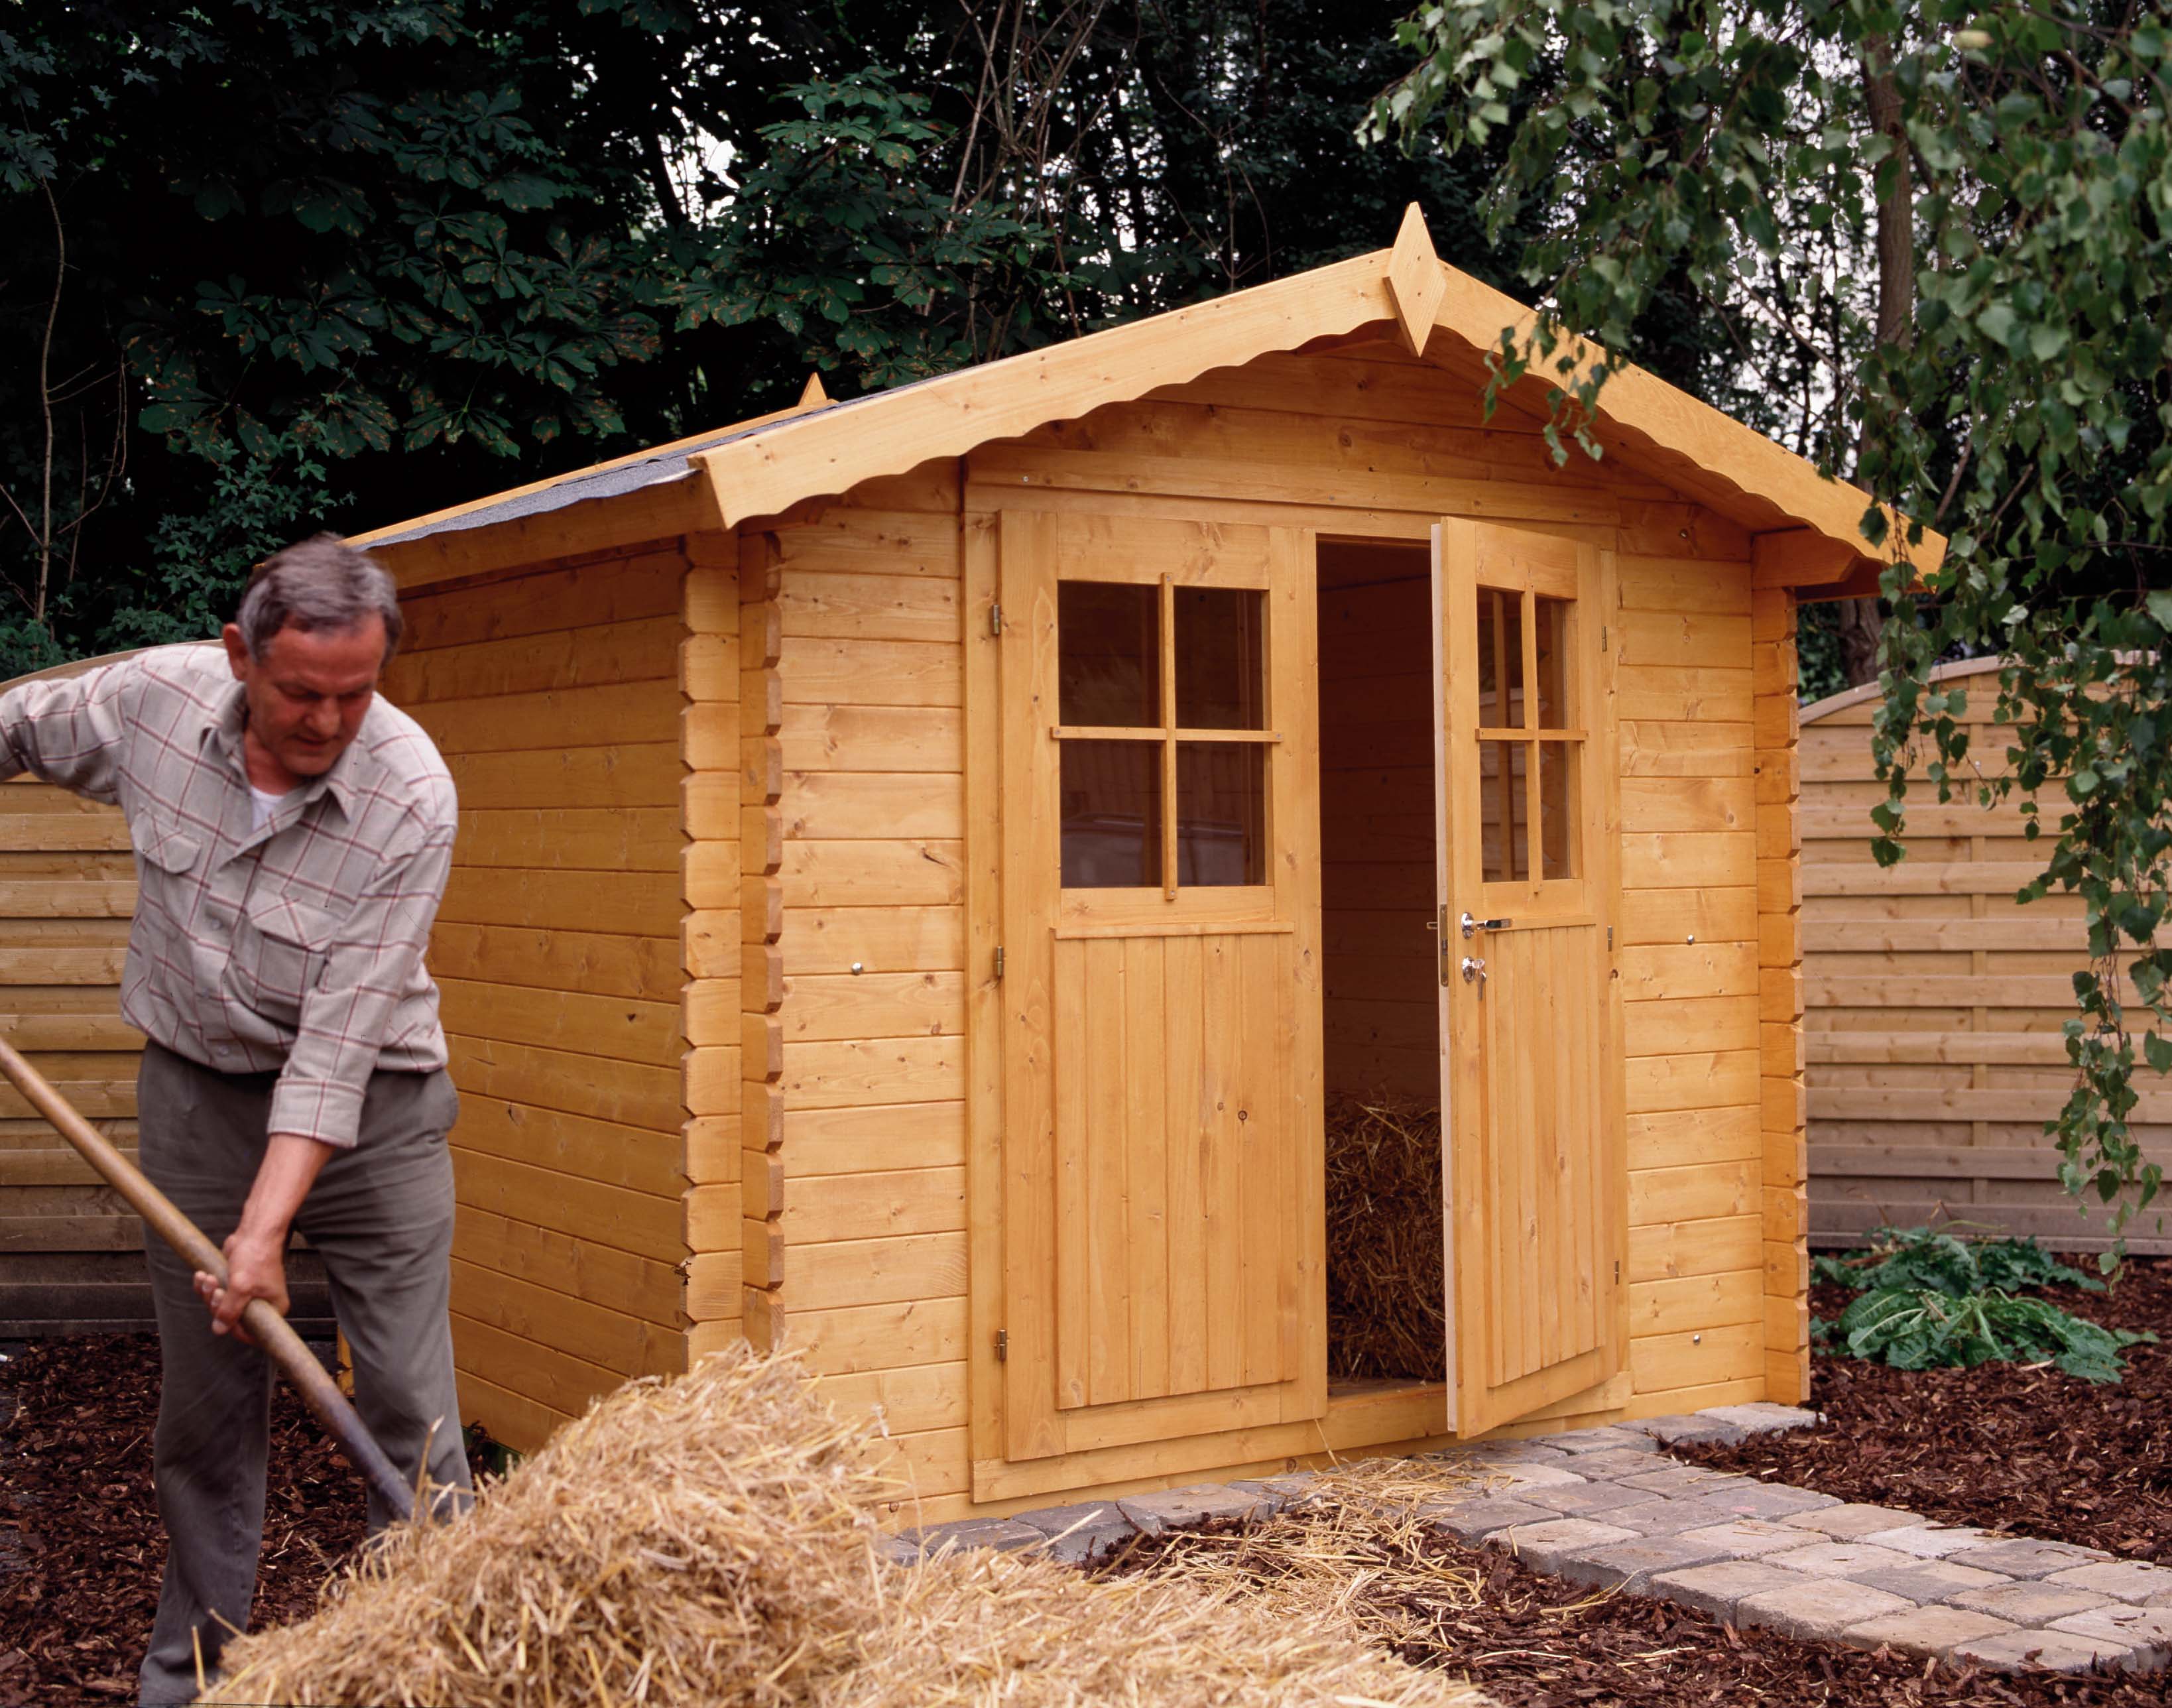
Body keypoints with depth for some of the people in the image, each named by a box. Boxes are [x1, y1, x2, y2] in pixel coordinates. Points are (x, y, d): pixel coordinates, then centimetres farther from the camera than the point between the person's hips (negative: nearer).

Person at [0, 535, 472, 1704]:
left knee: (409, 1408, -5)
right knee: (204, 1410, 10)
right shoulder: (152, 699, -13)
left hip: (367, 1109, -3)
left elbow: (339, 1040, -24)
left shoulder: (412, 799, -24)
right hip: (198, 1093, 3)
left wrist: (266, 1230, -26)